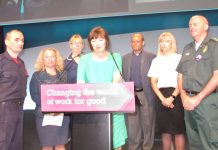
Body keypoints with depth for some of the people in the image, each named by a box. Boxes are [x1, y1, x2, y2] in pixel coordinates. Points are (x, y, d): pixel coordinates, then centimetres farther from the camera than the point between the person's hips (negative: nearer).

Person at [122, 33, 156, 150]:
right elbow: (123, 76, 10)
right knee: (132, 124, 6)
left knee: (147, 123, 4)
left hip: (146, 94, -2)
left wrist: (152, 91, -6)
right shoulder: (125, 58, 11)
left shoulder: (151, 56, 3)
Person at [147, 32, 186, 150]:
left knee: (179, 129, -3)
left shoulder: (179, 58, 3)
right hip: (161, 97, 3)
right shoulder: (156, 60, 13)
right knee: (165, 130, 6)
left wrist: (172, 97, -13)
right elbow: (153, 82, 7)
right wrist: (163, 98, -6)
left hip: (176, 96, -3)